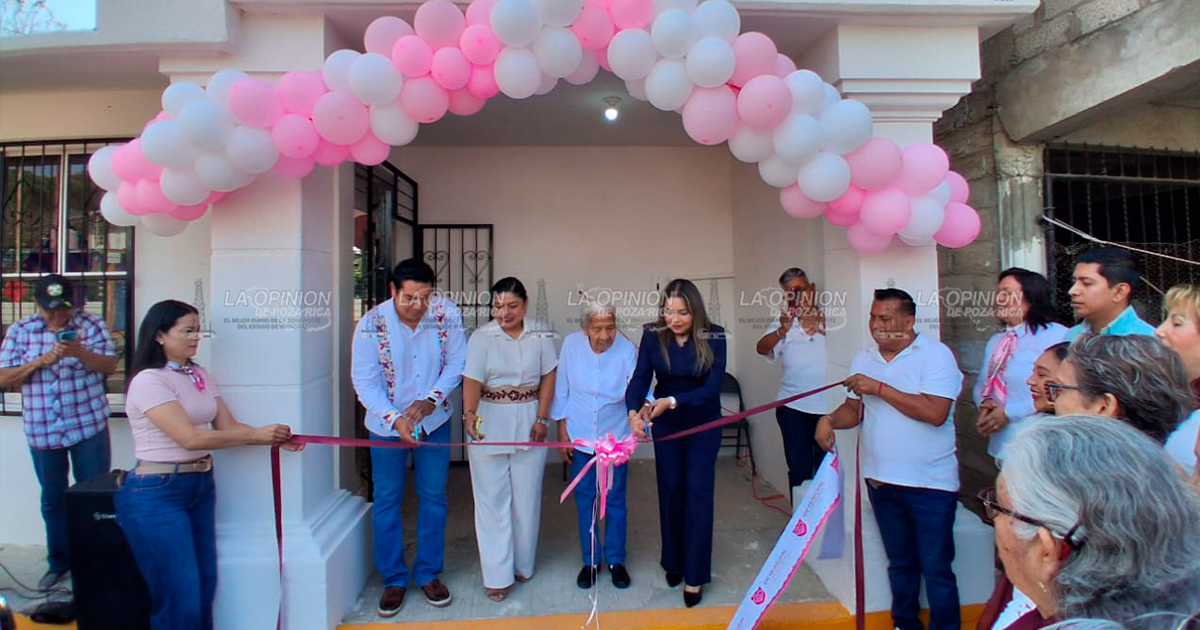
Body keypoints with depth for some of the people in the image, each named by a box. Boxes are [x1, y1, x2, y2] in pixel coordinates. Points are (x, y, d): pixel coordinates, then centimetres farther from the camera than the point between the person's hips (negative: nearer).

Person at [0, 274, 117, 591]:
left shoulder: (91, 325, -3)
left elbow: (110, 365, -8)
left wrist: (80, 352, -25)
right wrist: (41, 361, -16)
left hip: (88, 425, -2)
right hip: (42, 430, 2)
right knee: (52, 499, 14)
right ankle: (59, 563, 30)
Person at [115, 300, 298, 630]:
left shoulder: (200, 375, 8)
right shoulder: (148, 380, -15)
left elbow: (228, 426, 4)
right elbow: (190, 438, -23)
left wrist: (275, 439, -11)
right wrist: (258, 434, -22)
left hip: (201, 488, 7)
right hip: (158, 495, -7)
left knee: (204, 587, 14)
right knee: (179, 597, 1)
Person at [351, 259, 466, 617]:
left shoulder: (448, 315, -15)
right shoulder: (371, 325, -18)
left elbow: (456, 363, -8)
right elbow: (365, 382, -15)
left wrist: (431, 399, -22)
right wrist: (395, 419, -26)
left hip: (434, 421, 1)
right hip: (387, 424, -1)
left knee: (433, 497, 10)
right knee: (387, 501, 8)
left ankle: (428, 574, 28)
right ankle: (394, 580, 26)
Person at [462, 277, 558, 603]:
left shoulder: (540, 335, -2)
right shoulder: (481, 337, -8)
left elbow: (548, 378, -1)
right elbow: (472, 381, -17)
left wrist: (542, 419, -7)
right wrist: (469, 414, -32)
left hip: (528, 422, 2)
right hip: (489, 424, -1)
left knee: (526, 497, 13)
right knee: (493, 498, 4)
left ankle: (523, 563, 33)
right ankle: (497, 575, 17)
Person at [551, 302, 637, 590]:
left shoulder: (627, 349, -16)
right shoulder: (571, 345, -12)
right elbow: (561, 390, -3)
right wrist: (563, 433, 0)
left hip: (615, 437, -1)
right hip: (580, 437, 1)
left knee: (615, 501, 10)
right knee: (585, 500, 12)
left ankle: (616, 560, 30)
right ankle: (590, 561, 30)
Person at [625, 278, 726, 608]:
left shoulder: (713, 337, -19)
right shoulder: (653, 335, -14)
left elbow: (712, 388, -23)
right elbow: (640, 377, -19)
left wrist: (672, 401, -35)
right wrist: (634, 411, -37)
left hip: (703, 423, -2)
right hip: (665, 424, 2)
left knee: (698, 493, -1)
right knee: (670, 490, 11)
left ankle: (695, 575, 12)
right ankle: (673, 562, 31)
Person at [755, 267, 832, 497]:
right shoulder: (783, 322, 5)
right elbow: (762, 348, -12)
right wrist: (782, 331, -31)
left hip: (829, 408, -1)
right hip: (794, 408, 1)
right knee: (799, 468, 7)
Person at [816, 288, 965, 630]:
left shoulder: (936, 354, -12)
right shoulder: (863, 358, 6)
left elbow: (935, 412, -24)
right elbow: (855, 408, 9)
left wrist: (879, 387, -20)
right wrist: (831, 419, -12)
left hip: (930, 483, -5)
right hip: (881, 480, 6)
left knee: (936, 569, 3)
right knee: (900, 563, 21)